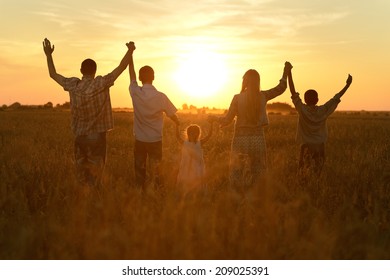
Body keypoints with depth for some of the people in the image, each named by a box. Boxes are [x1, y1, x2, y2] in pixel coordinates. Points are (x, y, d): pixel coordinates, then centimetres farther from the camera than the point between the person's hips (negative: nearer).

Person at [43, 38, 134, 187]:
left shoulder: (73, 85, -2)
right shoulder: (101, 84, -12)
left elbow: (53, 74, 13)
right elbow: (121, 67, -9)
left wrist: (49, 55, 23)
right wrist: (130, 50, 3)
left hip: (79, 136, 3)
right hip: (97, 136, -3)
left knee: (81, 174, 13)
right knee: (95, 177, 4)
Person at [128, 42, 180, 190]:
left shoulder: (135, 93, -10)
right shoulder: (160, 97, -14)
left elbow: (132, 74, 6)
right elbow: (173, 116, -4)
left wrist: (130, 54, 14)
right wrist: (180, 125, 18)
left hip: (139, 140, 1)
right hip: (155, 140, -1)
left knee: (139, 170, 12)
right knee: (156, 172, 8)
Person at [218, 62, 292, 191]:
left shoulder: (238, 98, -10)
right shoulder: (263, 96, -3)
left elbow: (228, 119, -4)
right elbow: (281, 88, 12)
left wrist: (221, 121, 17)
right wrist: (286, 72, 23)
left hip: (240, 138, -2)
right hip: (258, 138, 2)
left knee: (237, 174, 8)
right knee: (258, 174, 12)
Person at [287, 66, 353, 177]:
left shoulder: (302, 110, -9)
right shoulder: (323, 110, -2)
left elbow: (293, 92, -9)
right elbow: (336, 98, 6)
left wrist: (289, 73, -8)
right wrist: (347, 85, 14)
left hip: (306, 147, -3)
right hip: (320, 146, 3)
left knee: (303, 175, 2)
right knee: (317, 175, 8)